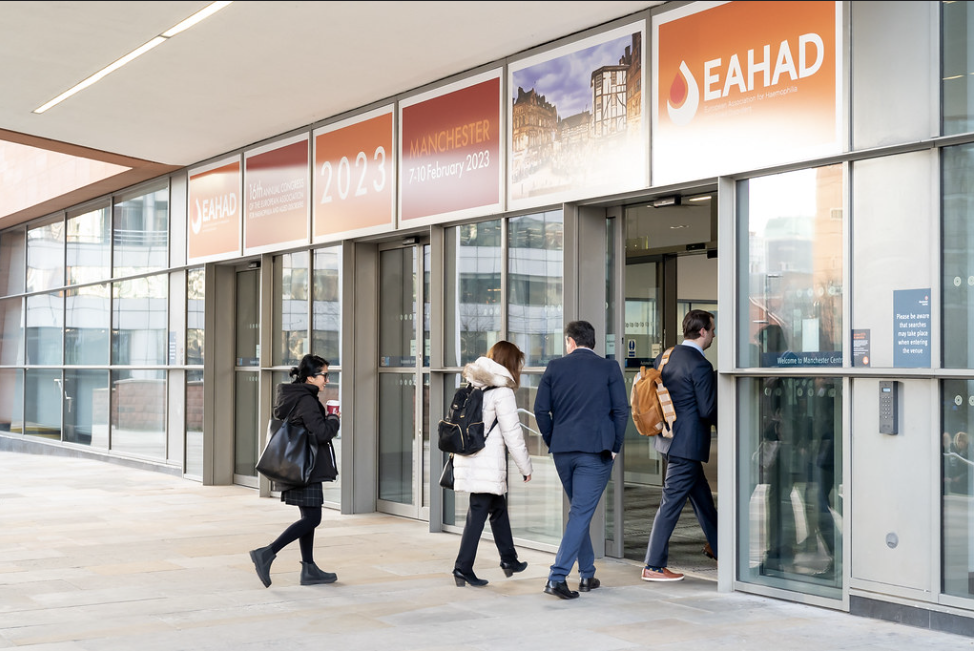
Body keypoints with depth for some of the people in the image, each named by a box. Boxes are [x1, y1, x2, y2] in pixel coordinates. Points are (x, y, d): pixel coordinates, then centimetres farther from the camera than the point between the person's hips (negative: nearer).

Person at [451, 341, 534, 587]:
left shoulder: (473, 386, 11)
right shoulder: (502, 391, -11)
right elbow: (512, 434, -10)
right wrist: (526, 467, -2)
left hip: (468, 459, 8)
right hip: (488, 464, -8)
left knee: (498, 507, 19)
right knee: (477, 515, -3)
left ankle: (509, 559, 30)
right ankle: (463, 567, -2)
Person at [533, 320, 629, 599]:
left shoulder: (555, 367, 4)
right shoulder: (609, 368, 0)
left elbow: (541, 409, 2)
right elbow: (621, 410, -5)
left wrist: (552, 442, 12)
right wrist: (615, 446, 5)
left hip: (562, 450, 3)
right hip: (596, 450, -3)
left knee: (578, 510, 18)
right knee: (581, 512, -2)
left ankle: (587, 575, 24)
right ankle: (557, 577, -12)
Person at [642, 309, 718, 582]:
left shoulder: (664, 358, 7)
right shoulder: (700, 365, -18)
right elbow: (708, 410, -17)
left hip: (668, 436, 9)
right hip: (687, 443, -9)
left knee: (702, 496, 19)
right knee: (672, 501, -4)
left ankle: (719, 548, 32)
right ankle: (653, 566, 1)